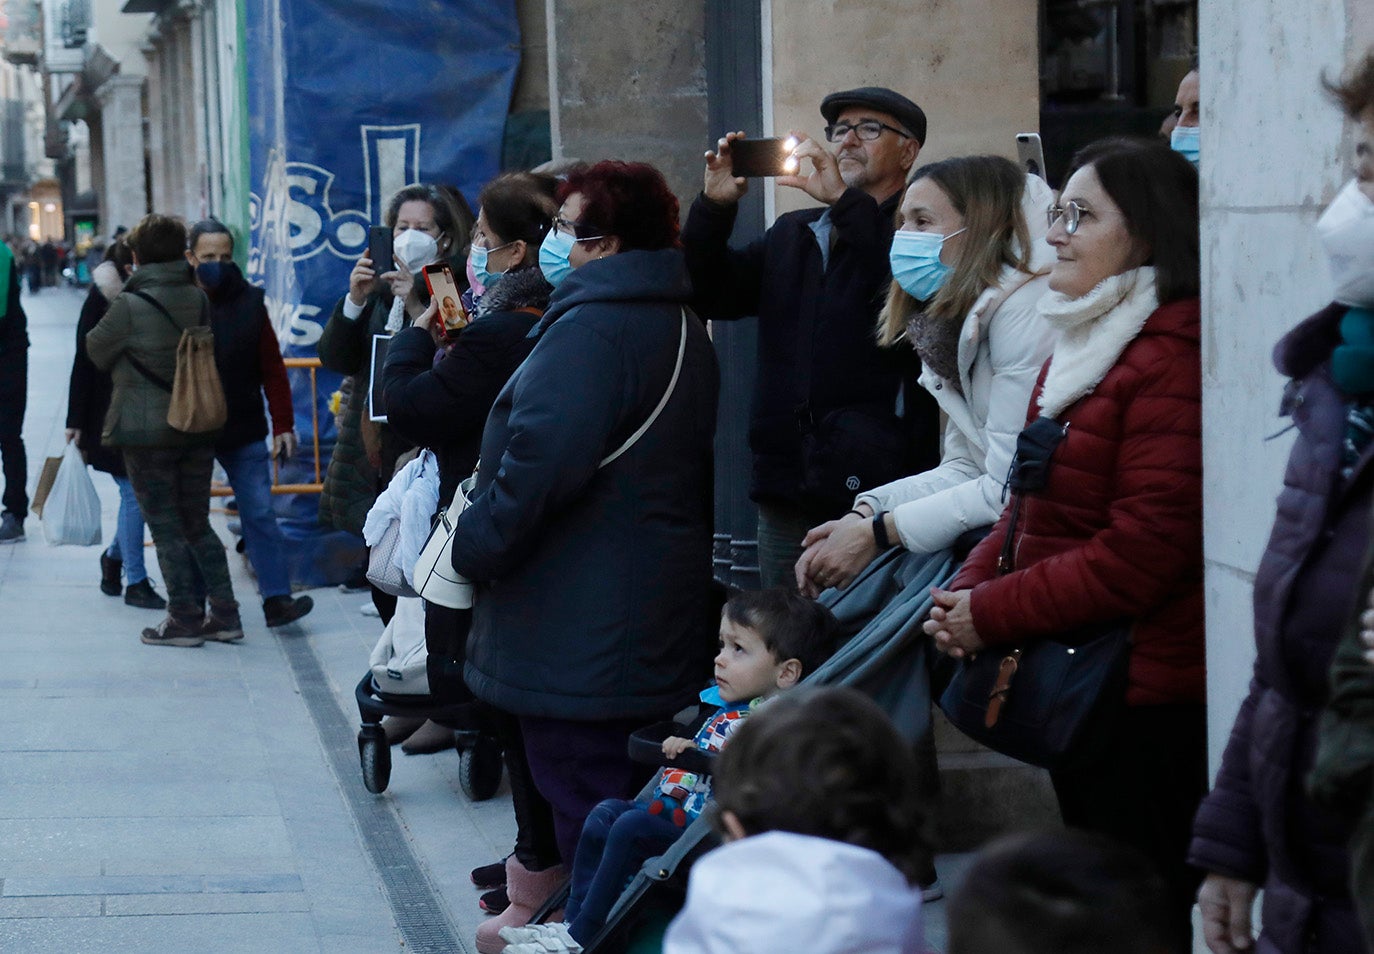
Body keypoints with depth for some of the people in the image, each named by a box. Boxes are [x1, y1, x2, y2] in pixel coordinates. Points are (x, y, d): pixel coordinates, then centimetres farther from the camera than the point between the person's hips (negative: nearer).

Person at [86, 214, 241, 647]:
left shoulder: (129, 305, -15)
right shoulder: (199, 299, 0)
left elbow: (97, 351, -1)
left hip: (147, 431, -5)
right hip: (198, 428, 5)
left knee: (166, 529, 3)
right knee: (198, 524, 14)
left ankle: (185, 620, 6)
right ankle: (224, 615, 13)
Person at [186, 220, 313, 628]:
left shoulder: (249, 302, 3)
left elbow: (272, 368, 4)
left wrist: (283, 424, 0)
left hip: (244, 431, 1)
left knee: (260, 515, -2)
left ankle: (277, 598, -1)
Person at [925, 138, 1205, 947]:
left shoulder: (1172, 360, -18)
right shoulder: (1082, 345, 15)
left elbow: (1142, 551, -22)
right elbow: (1035, 508, 19)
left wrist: (992, 613, -14)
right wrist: (968, 591, 1)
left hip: (1143, 695, -10)